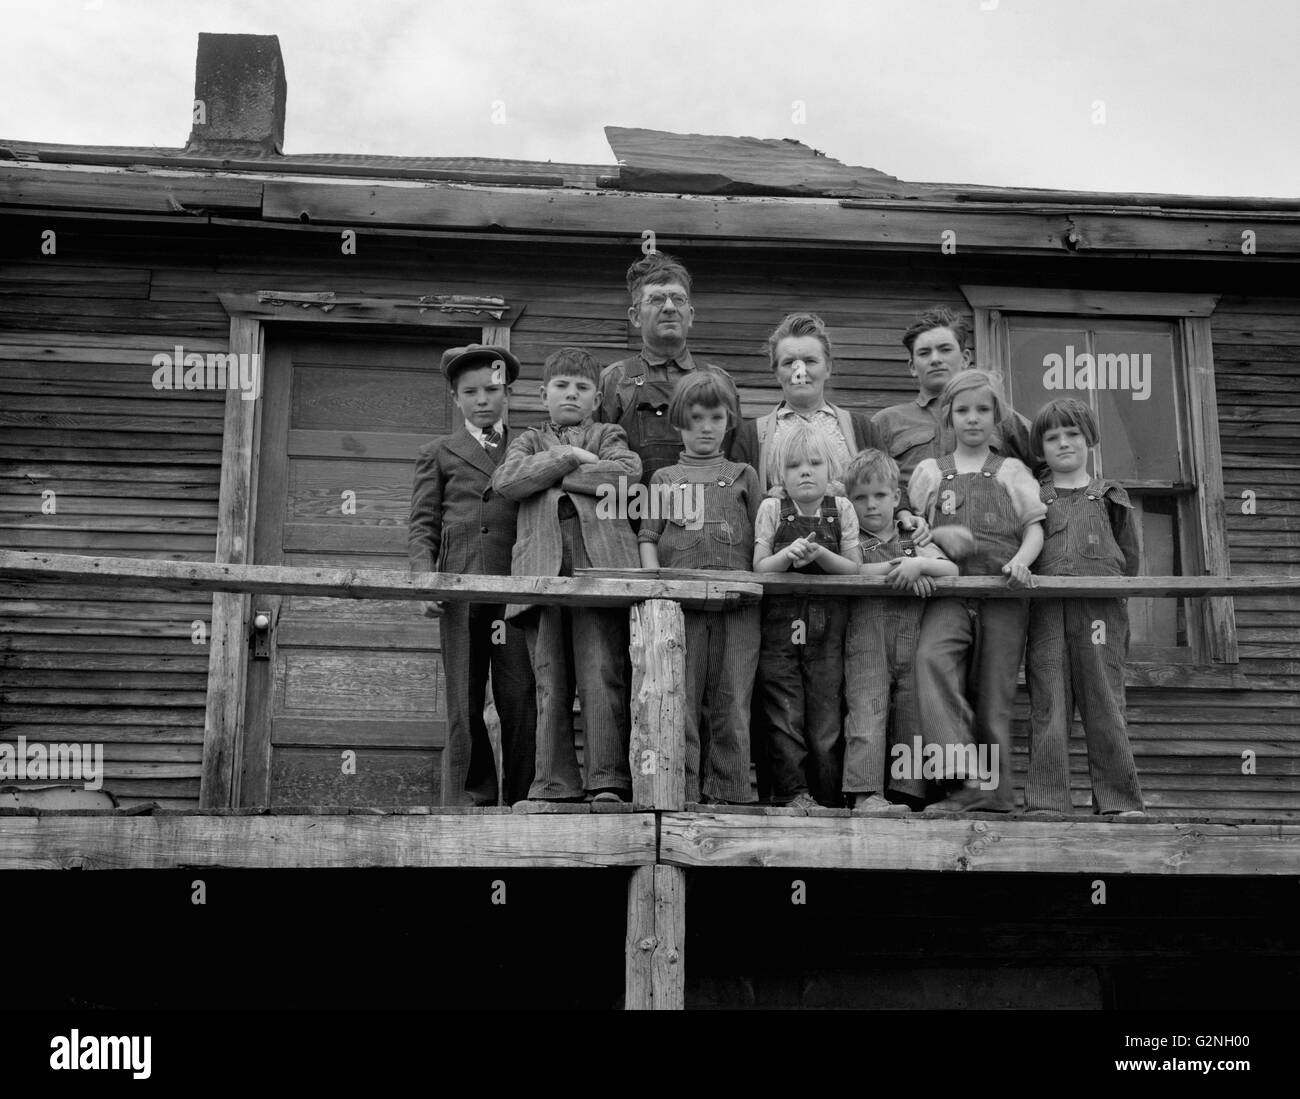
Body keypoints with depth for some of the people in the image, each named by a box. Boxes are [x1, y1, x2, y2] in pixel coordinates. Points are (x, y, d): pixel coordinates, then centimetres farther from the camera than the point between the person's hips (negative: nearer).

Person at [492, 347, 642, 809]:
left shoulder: (608, 435, 20)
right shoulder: (528, 441, 26)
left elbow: (627, 473, -4)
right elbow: (505, 481, 3)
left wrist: (555, 475, 0)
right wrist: (567, 457, -2)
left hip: (599, 563, -2)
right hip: (542, 568, 2)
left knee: (602, 677, -9)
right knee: (550, 683, 1)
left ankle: (608, 782, -6)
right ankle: (555, 785, 4)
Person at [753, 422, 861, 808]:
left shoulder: (841, 509, 5)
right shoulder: (772, 509, 3)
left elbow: (852, 567, 2)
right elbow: (759, 567, -1)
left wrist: (819, 553, -15)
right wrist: (789, 554, -19)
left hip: (827, 621, 1)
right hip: (780, 620, 0)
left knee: (826, 712, 3)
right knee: (784, 714, -2)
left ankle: (827, 795, 12)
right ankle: (792, 791, 6)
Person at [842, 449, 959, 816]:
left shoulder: (914, 539, 19)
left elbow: (951, 569, 6)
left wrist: (919, 563, -12)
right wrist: (897, 567, -11)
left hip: (913, 637, 3)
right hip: (867, 634, -3)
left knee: (913, 716, 1)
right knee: (866, 710, -14)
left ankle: (906, 793, 6)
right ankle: (864, 794, -19)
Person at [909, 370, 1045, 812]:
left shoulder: (1012, 472, 16)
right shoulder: (929, 472, 17)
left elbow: (1035, 527, 10)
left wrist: (1021, 560, -9)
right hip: (949, 590, 0)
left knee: (995, 690, -1)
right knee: (932, 657, -28)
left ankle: (997, 788, 11)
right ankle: (967, 777, -32)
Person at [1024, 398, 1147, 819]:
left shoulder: (1110, 497, 17)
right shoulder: (1032, 497, 16)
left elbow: (1129, 559, 16)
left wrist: (1113, 593, 6)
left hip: (1100, 610, 0)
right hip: (1045, 611, 0)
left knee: (1104, 705, -2)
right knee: (1048, 708, -3)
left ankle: (1119, 800, 4)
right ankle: (1047, 801, -1)